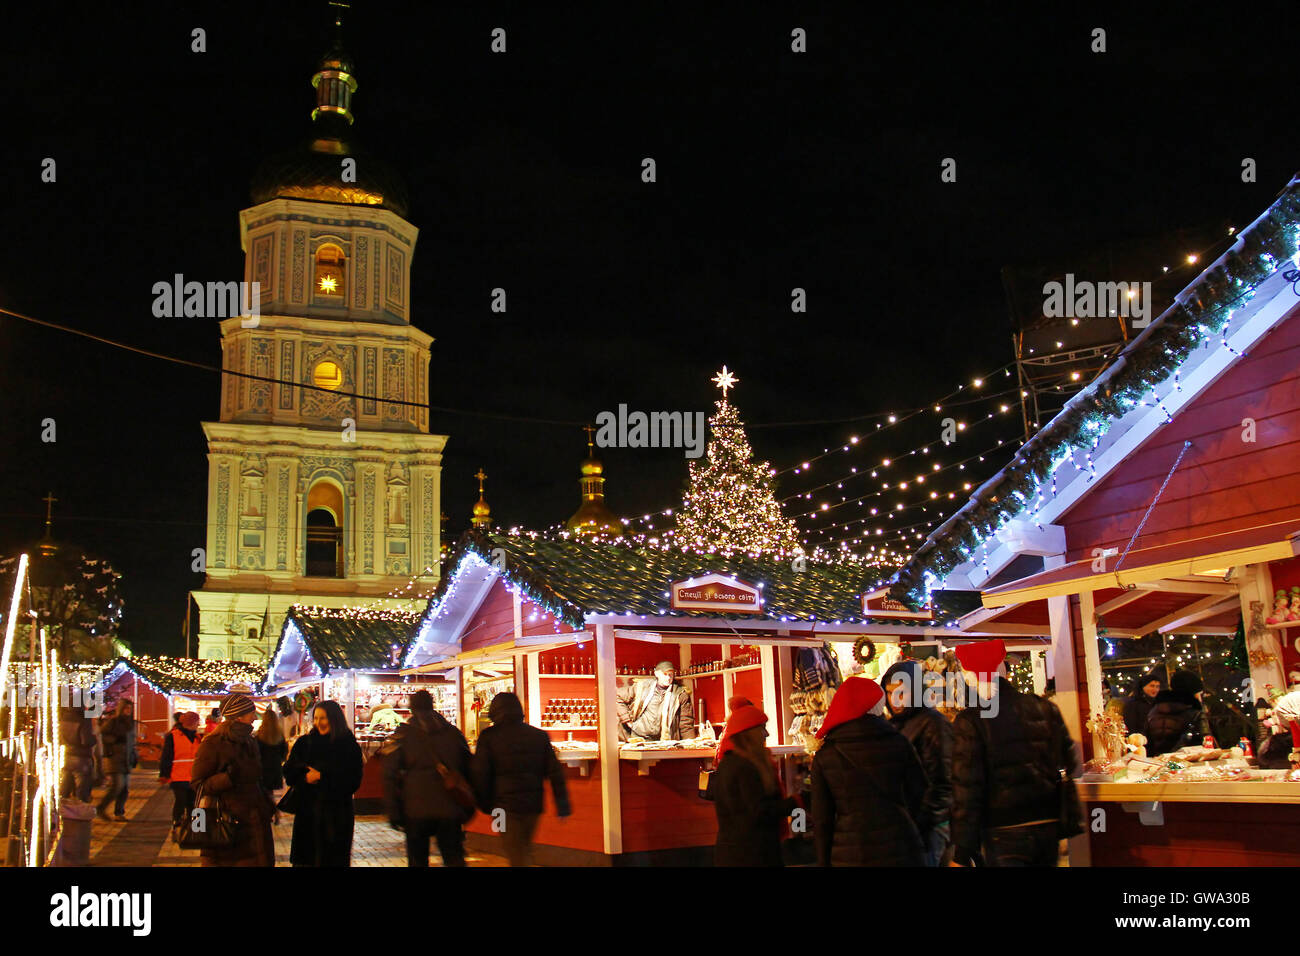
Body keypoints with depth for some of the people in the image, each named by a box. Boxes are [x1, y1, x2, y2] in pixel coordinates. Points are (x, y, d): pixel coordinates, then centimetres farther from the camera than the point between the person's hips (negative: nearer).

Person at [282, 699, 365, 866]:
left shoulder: (349, 746, -3)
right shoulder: (304, 743, 9)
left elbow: (353, 782, -8)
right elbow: (289, 772, 6)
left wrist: (322, 777, -11)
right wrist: (305, 776, -14)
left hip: (337, 815, -3)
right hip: (307, 811, 3)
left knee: (333, 859, 1)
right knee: (305, 859, 2)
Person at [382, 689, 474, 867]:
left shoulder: (402, 734, -1)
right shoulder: (454, 732, 7)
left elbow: (390, 776, -5)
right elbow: (468, 771, 11)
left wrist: (392, 812, -1)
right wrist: (468, 810, 16)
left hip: (416, 810, -2)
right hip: (450, 810, 2)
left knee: (418, 860, 10)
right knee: (454, 859, 7)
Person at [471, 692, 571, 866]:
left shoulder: (489, 736, -5)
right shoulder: (539, 736, 6)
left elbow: (479, 773, -6)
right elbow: (555, 771, 5)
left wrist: (484, 804, 7)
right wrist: (562, 806, 7)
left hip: (505, 806, -4)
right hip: (533, 805, 4)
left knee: (518, 858, -1)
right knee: (525, 851, 21)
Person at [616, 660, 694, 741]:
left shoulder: (680, 694, 6)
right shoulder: (642, 687, 7)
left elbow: (686, 725, 7)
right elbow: (618, 697, 13)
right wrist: (627, 719, 4)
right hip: (636, 737, -1)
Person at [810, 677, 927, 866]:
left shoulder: (824, 756, -2)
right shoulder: (898, 744, -3)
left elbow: (821, 819, 0)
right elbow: (918, 795, 6)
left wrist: (824, 861, 9)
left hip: (848, 856, 1)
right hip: (900, 851, 0)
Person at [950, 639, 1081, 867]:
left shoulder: (969, 722, -12)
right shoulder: (1045, 709, 3)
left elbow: (966, 789, -13)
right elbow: (1071, 766, 8)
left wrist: (961, 855, -8)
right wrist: (1069, 827, 15)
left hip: (1004, 837, -5)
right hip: (1049, 831, 5)